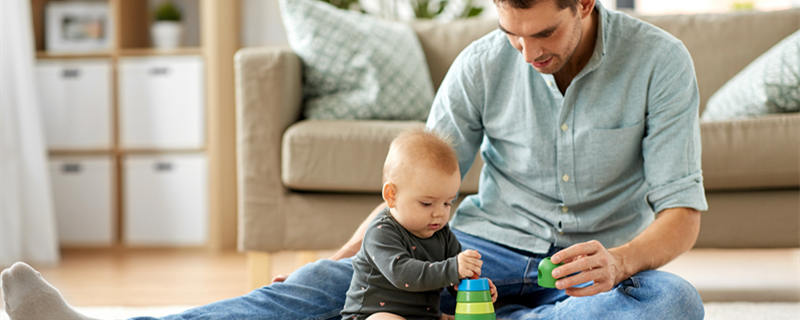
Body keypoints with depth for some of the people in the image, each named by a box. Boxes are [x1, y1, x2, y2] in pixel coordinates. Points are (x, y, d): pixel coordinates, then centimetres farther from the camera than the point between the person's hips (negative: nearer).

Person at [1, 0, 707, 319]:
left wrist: (620, 261, -35)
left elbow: (682, 214, -13)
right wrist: (342, 262, -14)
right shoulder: (482, 66, -4)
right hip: (485, 249, 1)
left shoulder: (658, 61, -10)